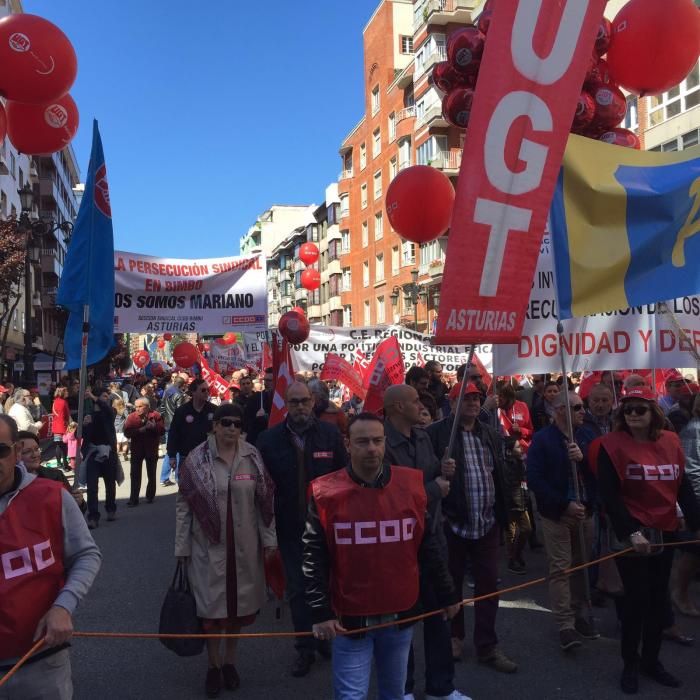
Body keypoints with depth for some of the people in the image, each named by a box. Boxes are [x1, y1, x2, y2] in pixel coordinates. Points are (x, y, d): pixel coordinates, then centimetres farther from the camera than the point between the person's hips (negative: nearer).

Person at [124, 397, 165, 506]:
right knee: (135, 475, -2)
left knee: (151, 474, 12)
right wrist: (139, 430, -25)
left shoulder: (155, 415, -5)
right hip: (136, 449, 0)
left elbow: (162, 430, -10)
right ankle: (134, 499, 2)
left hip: (151, 449, 0)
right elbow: (127, 432, -11)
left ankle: (150, 496, 26)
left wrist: (154, 426, -27)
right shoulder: (131, 417, -3)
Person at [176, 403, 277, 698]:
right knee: (212, 603, 5)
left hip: (244, 545, 2)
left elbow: (265, 501, 3)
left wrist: (269, 538, 3)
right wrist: (182, 548, -4)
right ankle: (214, 665, 23)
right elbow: (183, 505, -5)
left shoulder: (253, 458, -2)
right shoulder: (196, 460, -8)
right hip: (209, 544, -2)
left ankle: (230, 660, 31)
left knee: (238, 601, 12)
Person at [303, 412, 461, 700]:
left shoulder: (412, 484, -3)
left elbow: (427, 546, 6)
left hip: (401, 614, 3)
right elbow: (314, 557, -6)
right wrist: (320, 611, -11)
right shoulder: (326, 492, -9)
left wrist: (446, 594, 10)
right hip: (349, 618, -3)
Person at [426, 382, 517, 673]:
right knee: (452, 583, 12)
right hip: (453, 521, -5)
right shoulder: (436, 433, -10)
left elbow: (499, 475, 13)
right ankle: (454, 635, 32)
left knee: (488, 585, 9)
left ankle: (487, 646, 21)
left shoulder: (491, 434, 11)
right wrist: (439, 471, -33)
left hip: (488, 523, 5)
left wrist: (503, 515, 11)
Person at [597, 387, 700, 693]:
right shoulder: (612, 444, -11)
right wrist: (631, 532, -21)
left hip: (664, 532, 5)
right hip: (632, 533, -5)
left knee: (658, 598, 14)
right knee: (637, 597, 0)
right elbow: (609, 495, -15)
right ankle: (630, 664, 18)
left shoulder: (670, 441, 3)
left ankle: (651, 659, 30)